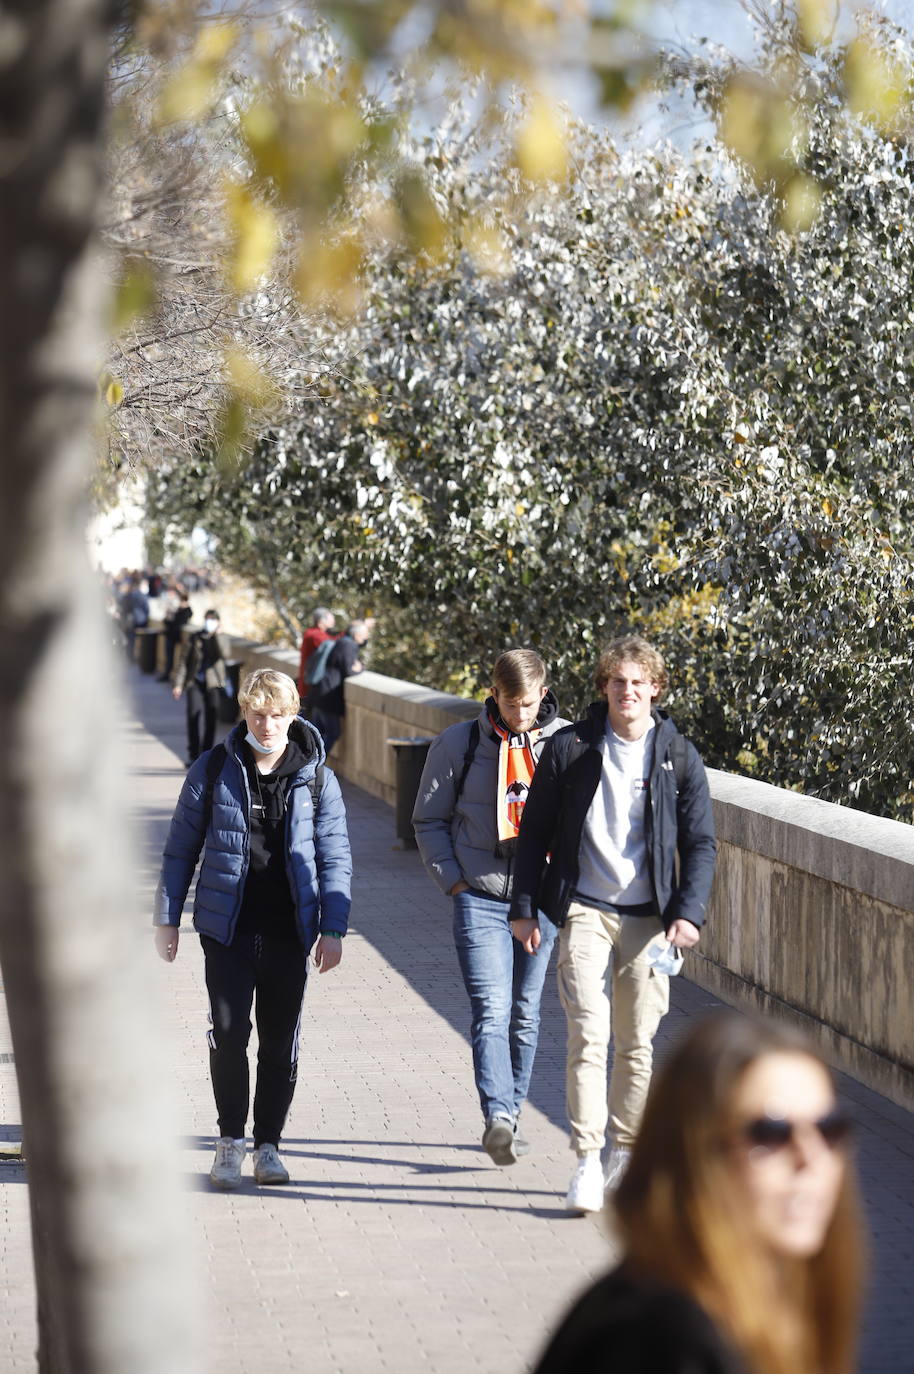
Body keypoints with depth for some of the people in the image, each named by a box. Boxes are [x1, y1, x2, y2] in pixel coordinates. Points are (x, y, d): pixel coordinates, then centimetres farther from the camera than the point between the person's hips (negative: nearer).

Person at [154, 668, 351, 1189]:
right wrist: (167, 917, 4)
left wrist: (333, 929, -3)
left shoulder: (317, 778, 2)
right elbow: (181, 848, 7)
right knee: (229, 1034, -7)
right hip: (228, 928, -1)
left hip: (290, 931, 1)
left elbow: (336, 858, 4)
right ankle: (231, 1141, 9)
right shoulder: (214, 770, 1)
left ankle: (269, 1144, 19)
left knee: (282, 1044, 6)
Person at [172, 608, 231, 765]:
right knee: (194, 715, -14)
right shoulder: (195, 638, 8)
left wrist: (216, 634, -14)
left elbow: (224, 654, -16)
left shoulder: (221, 639, 7)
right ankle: (193, 755, -9)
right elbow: (184, 662, 7)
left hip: (213, 683, 0)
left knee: (211, 719, -2)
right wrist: (178, 684, 0)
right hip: (195, 681, 0)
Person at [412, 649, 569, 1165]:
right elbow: (429, 820, 8)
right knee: (491, 1009, -15)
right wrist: (453, 879, -2)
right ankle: (497, 1118, -25)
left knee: (525, 1015, 9)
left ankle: (512, 1114, 22)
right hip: (480, 897, -2)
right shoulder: (459, 744, 1)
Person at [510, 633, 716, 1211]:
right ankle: (588, 1162, -11)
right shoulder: (568, 749, 0)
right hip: (585, 910, -1)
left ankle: (626, 1153, 20)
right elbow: (536, 832, 6)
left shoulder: (679, 757, 2)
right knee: (589, 1035, -12)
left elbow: (700, 843, 5)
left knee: (637, 1042, 6)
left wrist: (689, 912, -7)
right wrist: (526, 907, 3)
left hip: (648, 918, 1)